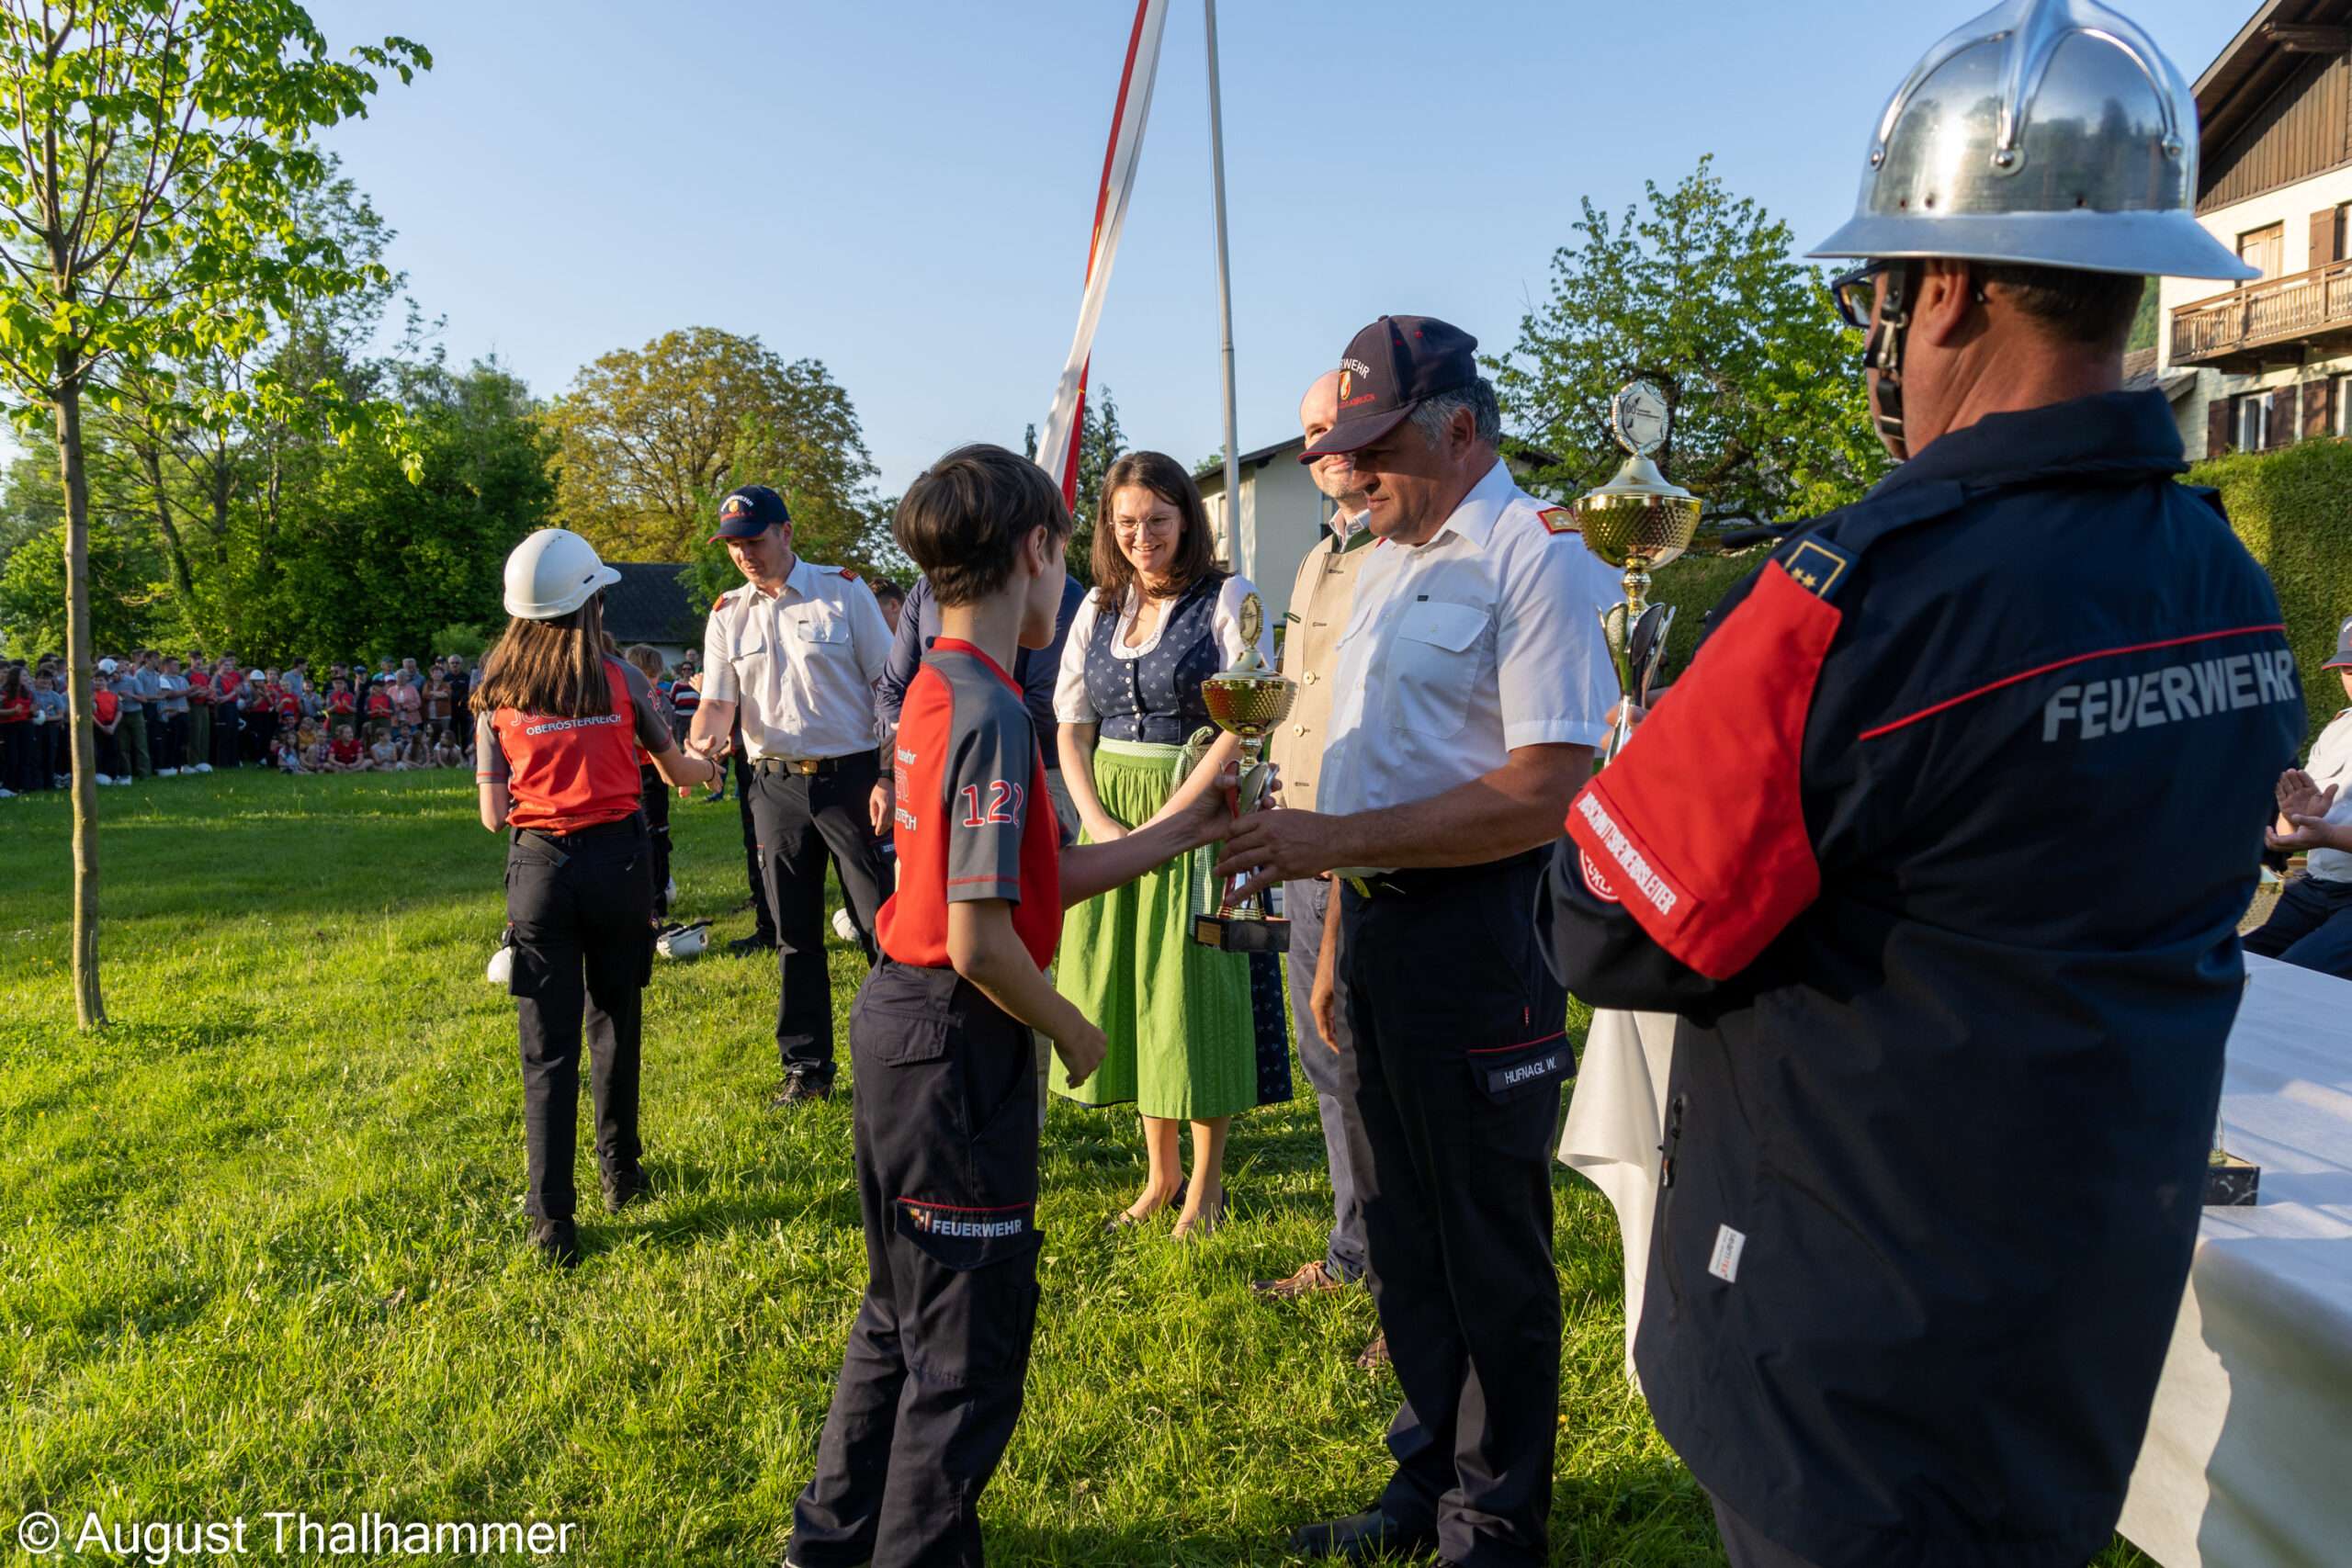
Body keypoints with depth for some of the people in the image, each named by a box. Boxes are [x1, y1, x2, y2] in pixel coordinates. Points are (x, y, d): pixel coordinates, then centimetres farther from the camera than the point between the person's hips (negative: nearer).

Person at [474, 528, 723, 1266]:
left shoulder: (496, 697, 0)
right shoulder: (619, 681, -3)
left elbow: (494, 814, -1)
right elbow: (677, 771, 10)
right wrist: (707, 766, 33)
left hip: (539, 870, 0)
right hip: (615, 862, 0)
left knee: (547, 1044, 4)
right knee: (615, 1020, 18)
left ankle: (552, 1217, 2)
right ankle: (620, 1171, 31)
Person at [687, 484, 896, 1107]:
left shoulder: (844, 592, -2)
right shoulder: (727, 616, 9)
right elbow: (717, 702, 6)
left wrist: (889, 777, -10)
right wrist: (701, 740, -18)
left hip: (851, 774, -4)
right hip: (776, 785, 4)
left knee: (883, 925, -2)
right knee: (794, 935, 11)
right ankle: (807, 1068, 23)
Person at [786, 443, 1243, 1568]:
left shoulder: (935, 691, 7)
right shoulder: (992, 712, -22)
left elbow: (1029, 882, 8)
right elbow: (980, 938, -25)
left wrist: (1175, 829, 12)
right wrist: (1072, 1031, -9)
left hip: (901, 1023, 10)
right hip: (956, 1047, -10)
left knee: (905, 1309, 25)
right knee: (968, 1344, 8)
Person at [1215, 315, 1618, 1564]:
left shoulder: (1536, 554, -12)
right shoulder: (1386, 563, 16)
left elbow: (1545, 791, -21)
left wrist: (1335, 840, -20)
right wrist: (1337, 934, 17)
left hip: (1479, 934, -8)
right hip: (1376, 920, 8)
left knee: (1491, 1253, 6)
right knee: (1401, 1230, 18)